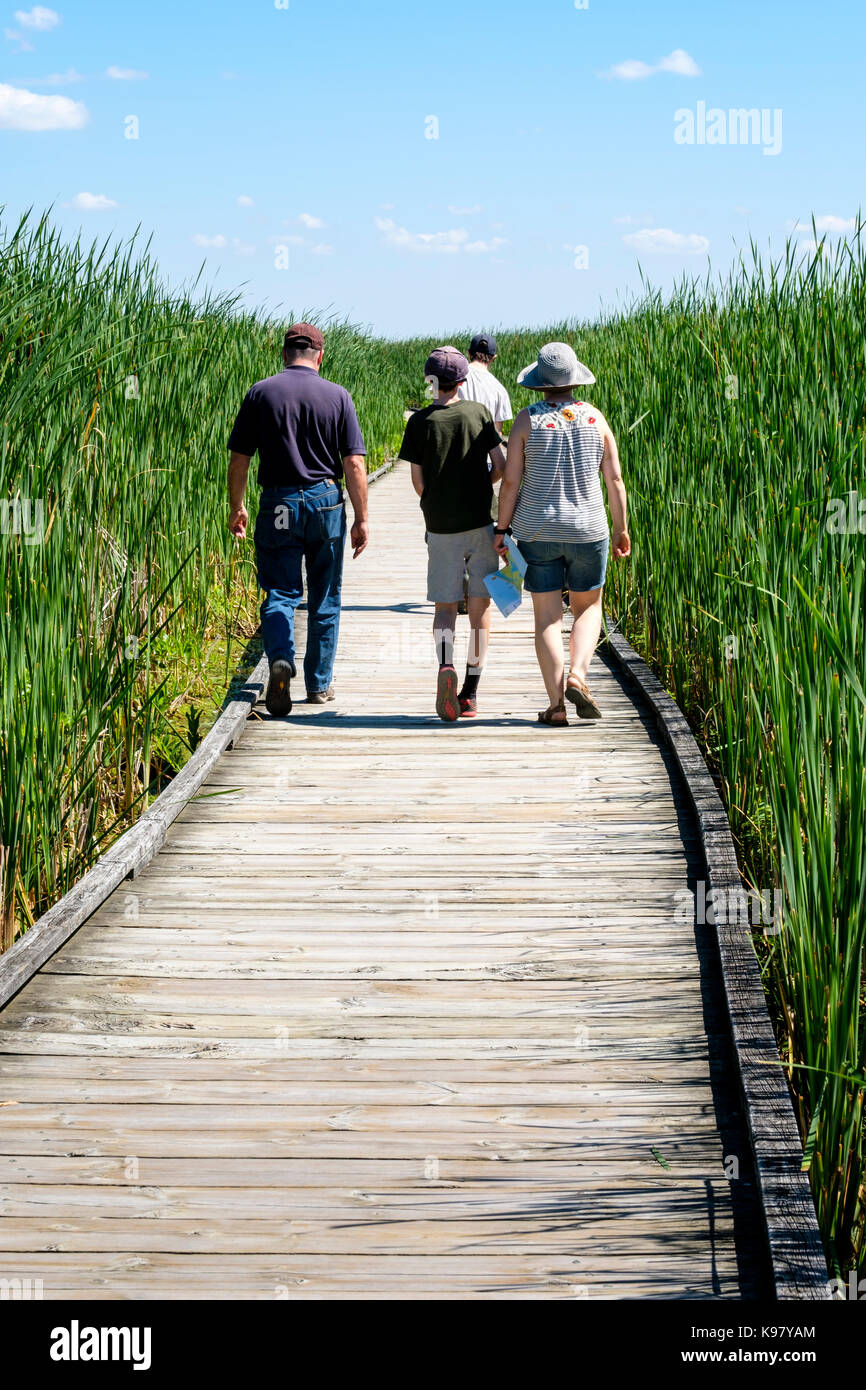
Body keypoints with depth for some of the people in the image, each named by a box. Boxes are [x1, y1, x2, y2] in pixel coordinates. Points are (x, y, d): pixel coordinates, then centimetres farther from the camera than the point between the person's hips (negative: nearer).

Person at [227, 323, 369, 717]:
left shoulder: (260, 393, -1)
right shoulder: (337, 396, -2)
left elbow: (239, 460, 1)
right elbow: (354, 464, -5)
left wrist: (236, 508, 13)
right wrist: (362, 519, 1)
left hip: (278, 505, 0)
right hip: (326, 503, 0)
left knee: (280, 593, 3)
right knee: (324, 599, 12)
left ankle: (281, 659, -24)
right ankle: (319, 684, 18)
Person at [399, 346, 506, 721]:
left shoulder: (420, 422, -2)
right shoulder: (478, 412, -1)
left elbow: (417, 482, 0)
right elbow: (501, 467, -2)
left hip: (440, 527, 0)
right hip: (480, 521, 0)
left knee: (445, 606, 5)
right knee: (480, 605, 8)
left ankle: (445, 666, -24)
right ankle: (470, 693, 10)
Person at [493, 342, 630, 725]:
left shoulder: (528, 419, -6)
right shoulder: (593, 417, -1)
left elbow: (510, 480, -7)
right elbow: (614, 479, 1)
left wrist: (502, 528, 3)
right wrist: (621, 529, 10)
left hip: (537, 531, -1)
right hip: (587, 530, 1)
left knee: (547, 616, 4)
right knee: (588, 607, 17)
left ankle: (556, 703, 0)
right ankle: (578, 676, -6)